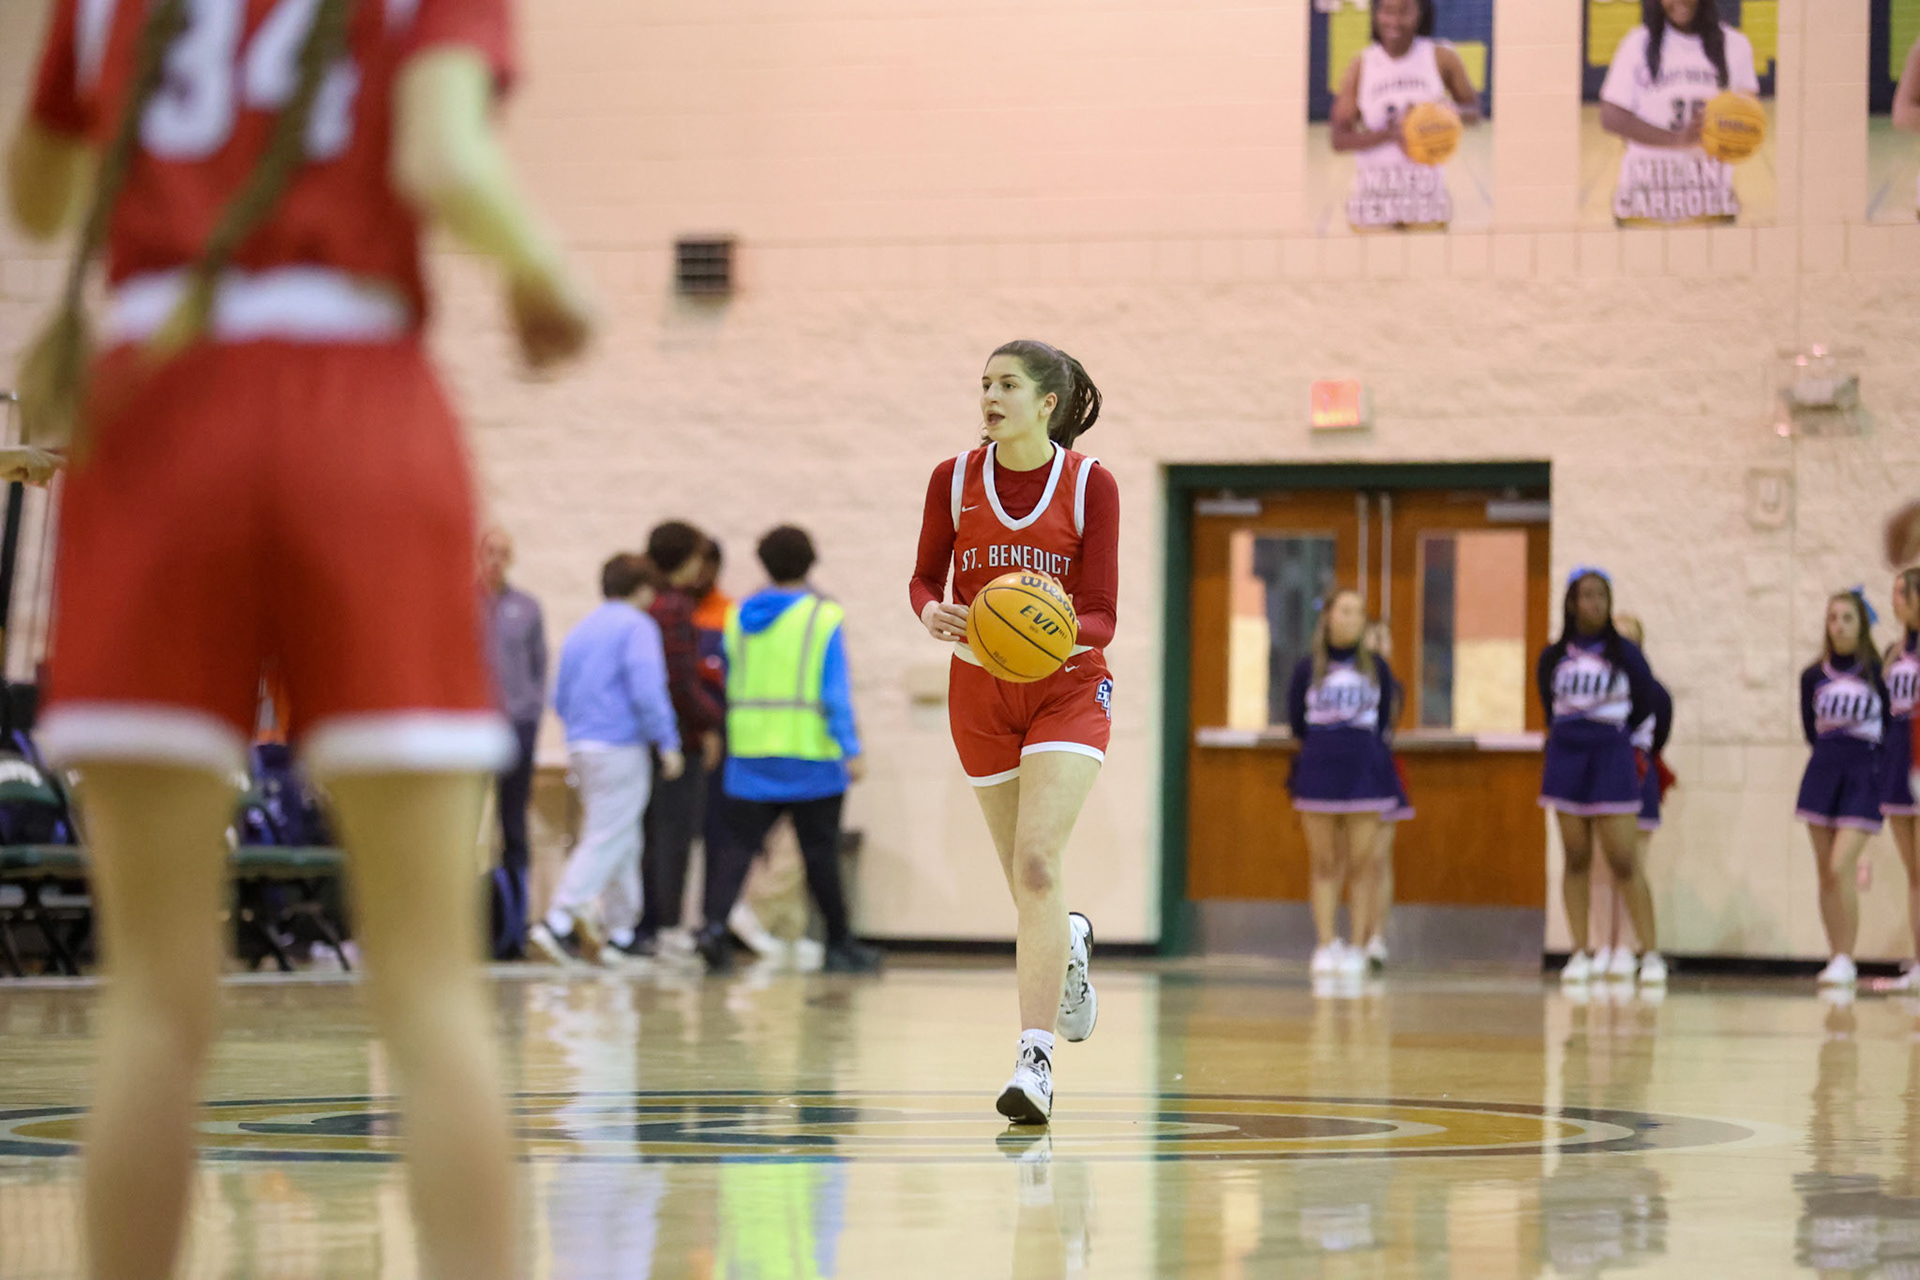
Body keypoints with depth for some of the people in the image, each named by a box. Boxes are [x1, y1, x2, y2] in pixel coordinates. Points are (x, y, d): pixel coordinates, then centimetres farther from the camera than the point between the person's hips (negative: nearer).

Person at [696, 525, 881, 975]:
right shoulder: (823, 618, -6)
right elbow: (836, 690, -12)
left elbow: (728, 684, 14)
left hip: (749, 755, 3)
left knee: (739, 844, 1)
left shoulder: (739, 618, 7)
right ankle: (840, 944, 16)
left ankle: (715, 922, -20)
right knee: (820, 853, 6)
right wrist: (852, 750, -13)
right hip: (811, 757, -3)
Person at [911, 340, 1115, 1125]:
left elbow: (1100, 618, -9)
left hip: (1068, 687, -3)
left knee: (1036, 866, -20)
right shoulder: (954, 481, -2)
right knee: (1027, 881, 10)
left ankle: (1035, 1061, -21)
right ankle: (1070, 946, 47)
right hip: (980, 691, 3)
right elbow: (925, 578, 8)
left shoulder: (1090, 485, -9)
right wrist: (934, 614, -15)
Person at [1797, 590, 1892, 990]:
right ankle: (1836, 959, 12)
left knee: (1840, 868, -16)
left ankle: (1846, 961, -10)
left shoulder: (1878, 673, -5)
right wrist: (1834, 750, 10)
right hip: (1822, 773, 4)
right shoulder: (1814, 676, 7)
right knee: (1825, 872, 4)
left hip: (1863, 777, -4)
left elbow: (1892, 725, 0)